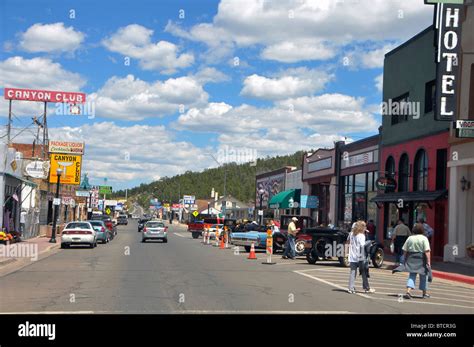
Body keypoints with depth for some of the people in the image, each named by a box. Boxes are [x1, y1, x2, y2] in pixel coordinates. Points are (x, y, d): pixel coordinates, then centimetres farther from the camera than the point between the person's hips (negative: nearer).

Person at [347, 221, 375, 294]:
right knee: (364, 273, 7)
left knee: (352, 272, 7)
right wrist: (363, 257, -18)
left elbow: (348, 240, 23)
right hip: (360, 257, -5)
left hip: (352, 257, 5)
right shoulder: (361, 236, -14)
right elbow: (362, 246, -19)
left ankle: (351, 288, 2)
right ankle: (367, 288, 16)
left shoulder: (351, 234, 5)